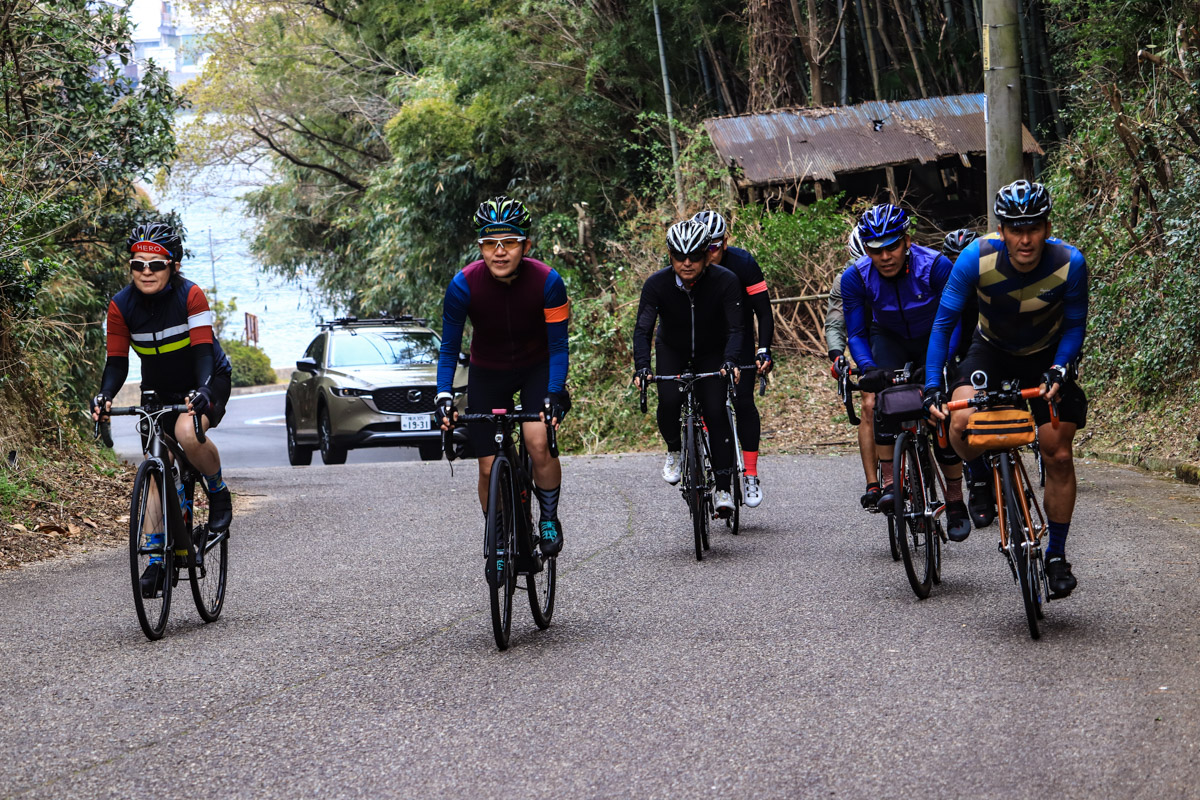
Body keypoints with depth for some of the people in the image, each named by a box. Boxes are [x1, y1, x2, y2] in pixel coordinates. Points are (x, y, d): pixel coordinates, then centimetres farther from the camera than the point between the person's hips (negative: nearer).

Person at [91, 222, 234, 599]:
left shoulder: (190, 296, -23)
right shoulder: (121, 306, -14)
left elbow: (203, 351, -28)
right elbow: (117, 361, -12)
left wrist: (202, 391, -45)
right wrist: (104, 396, -31)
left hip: (207, 381, -4)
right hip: (159, 390, 4)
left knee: (188, 432, -35)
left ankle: (218, 491, -7)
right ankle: (157, 559, 4)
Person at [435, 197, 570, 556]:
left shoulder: (547, 281, -25)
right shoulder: (464, 285, -24)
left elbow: (558, 346, -19)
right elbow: (449, 348, -15)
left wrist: (556, 394, -32)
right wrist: (444, 397, -27)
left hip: (537, 367, -1)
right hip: (488, 372, 1)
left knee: (539, 443, -25)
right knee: (489, 466, -3)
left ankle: (549, 519, -1)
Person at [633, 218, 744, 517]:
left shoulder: (725, 281, -26)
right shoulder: (657, 284, -24)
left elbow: (735, 328, -30)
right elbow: (643, 329, -28)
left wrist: (730, 361, -49)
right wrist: (642, 367, -45)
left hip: (712, 354, -1)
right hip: (672, 351, 1)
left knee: (715, 411, -18)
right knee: (669, 402, -26)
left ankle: (723, 489, -9)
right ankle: (674, 450, 6)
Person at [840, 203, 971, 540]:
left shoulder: (936, 266, -30)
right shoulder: (855, 278, -23)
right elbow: (856, 333, -17)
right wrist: (868, 368, -35)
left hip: (932, 339, -1)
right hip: (888, 339, 1)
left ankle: (955, 501, -1)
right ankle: (888, 483, -19)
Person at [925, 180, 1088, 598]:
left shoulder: (1069, 263, -27)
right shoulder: (977, 258, -28)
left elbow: (1075, 325, -13)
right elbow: (944, 322, -21)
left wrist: (1059, 370, -29)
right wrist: (932, 387, -27)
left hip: (1046, 356, 0)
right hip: (992, 351, 0)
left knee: (1059, 456, -4)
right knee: (962, 423, -29)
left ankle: (1057, 556, 13)